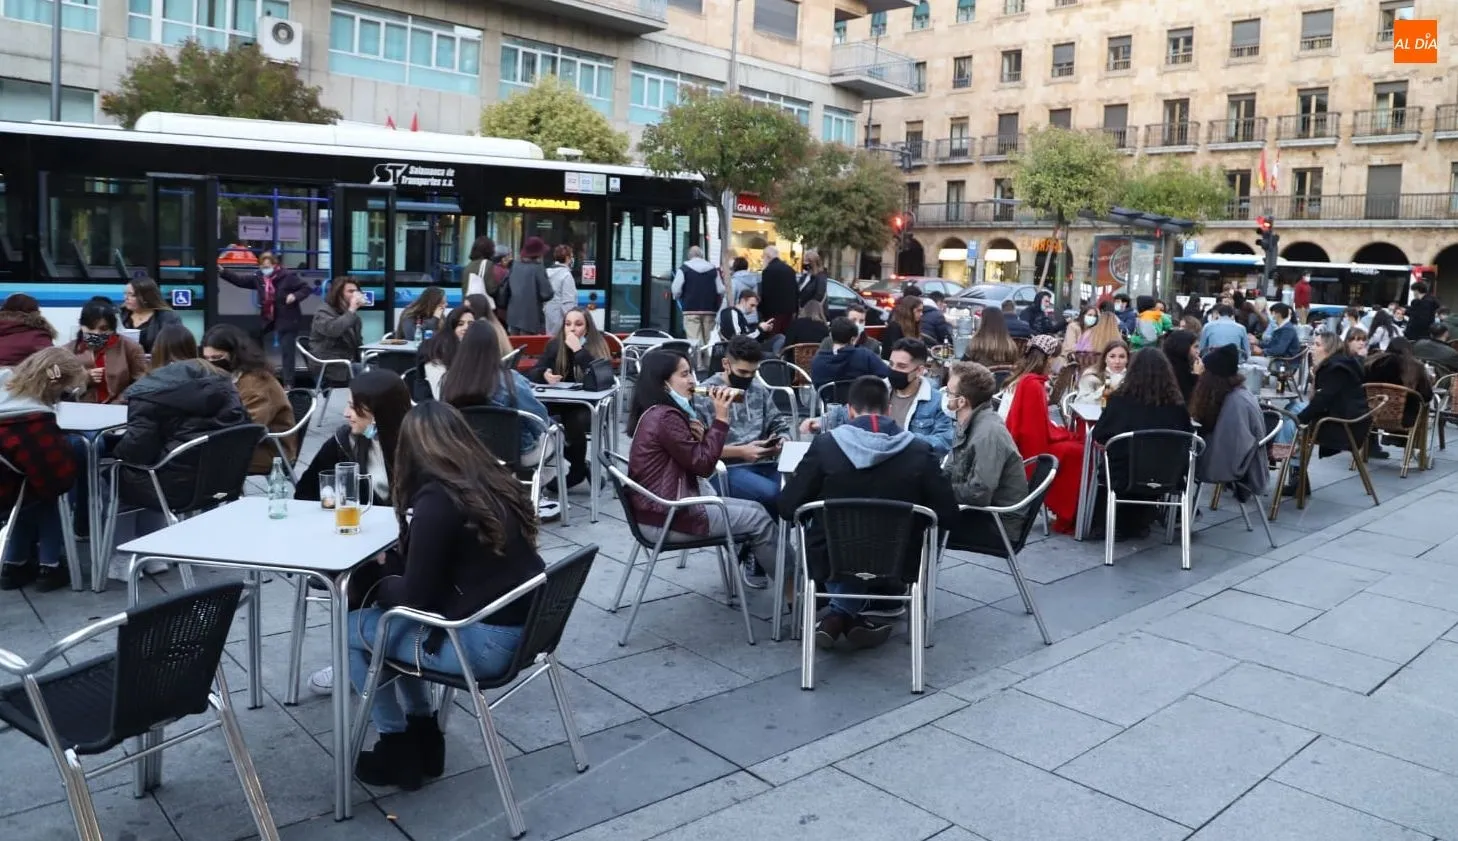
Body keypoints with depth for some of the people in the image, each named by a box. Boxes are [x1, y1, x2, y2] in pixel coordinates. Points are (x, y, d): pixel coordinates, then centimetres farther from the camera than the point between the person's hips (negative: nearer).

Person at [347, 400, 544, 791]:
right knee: (392, 618, 25)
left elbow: (416, 596, -12)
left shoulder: (436, 499, -16)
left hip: (485, 642, -8)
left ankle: (398, 751, 23)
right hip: (523, 627, 8)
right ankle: (422, 736, 30)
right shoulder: (498, 483, 8)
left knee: (353, 628, 11)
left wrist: (379, 586, 7)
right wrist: (395, 577, 21)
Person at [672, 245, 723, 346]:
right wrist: (716, 304, 21)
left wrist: (677, 297, 15)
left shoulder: (684, 268, -2)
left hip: (691, 309, -3)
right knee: (709, 340, 7)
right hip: (710, 310, 3)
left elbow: (676, 290, -7)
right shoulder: (713, 269, 8)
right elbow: (721, 290, 3)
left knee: (694, 340, -8)